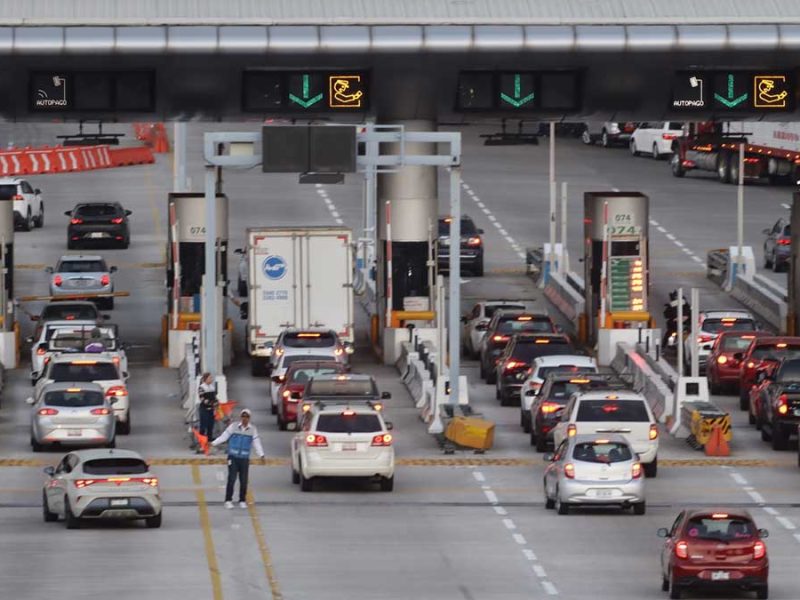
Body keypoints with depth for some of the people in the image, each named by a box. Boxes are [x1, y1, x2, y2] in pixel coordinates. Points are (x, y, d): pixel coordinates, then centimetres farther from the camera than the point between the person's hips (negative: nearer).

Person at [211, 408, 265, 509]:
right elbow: (224, 436, -1)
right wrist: (213, 443, -10)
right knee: (231, 479, -8)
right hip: (233, 457, -2)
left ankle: (242, 501, 15)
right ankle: (228, 500, -1)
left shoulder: (253, 429, 5)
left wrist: (261, 455, -5)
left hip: (244, 458, 2)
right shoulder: (233, 427, -1)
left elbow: (256, 443, 5)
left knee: (244, 481, 2)